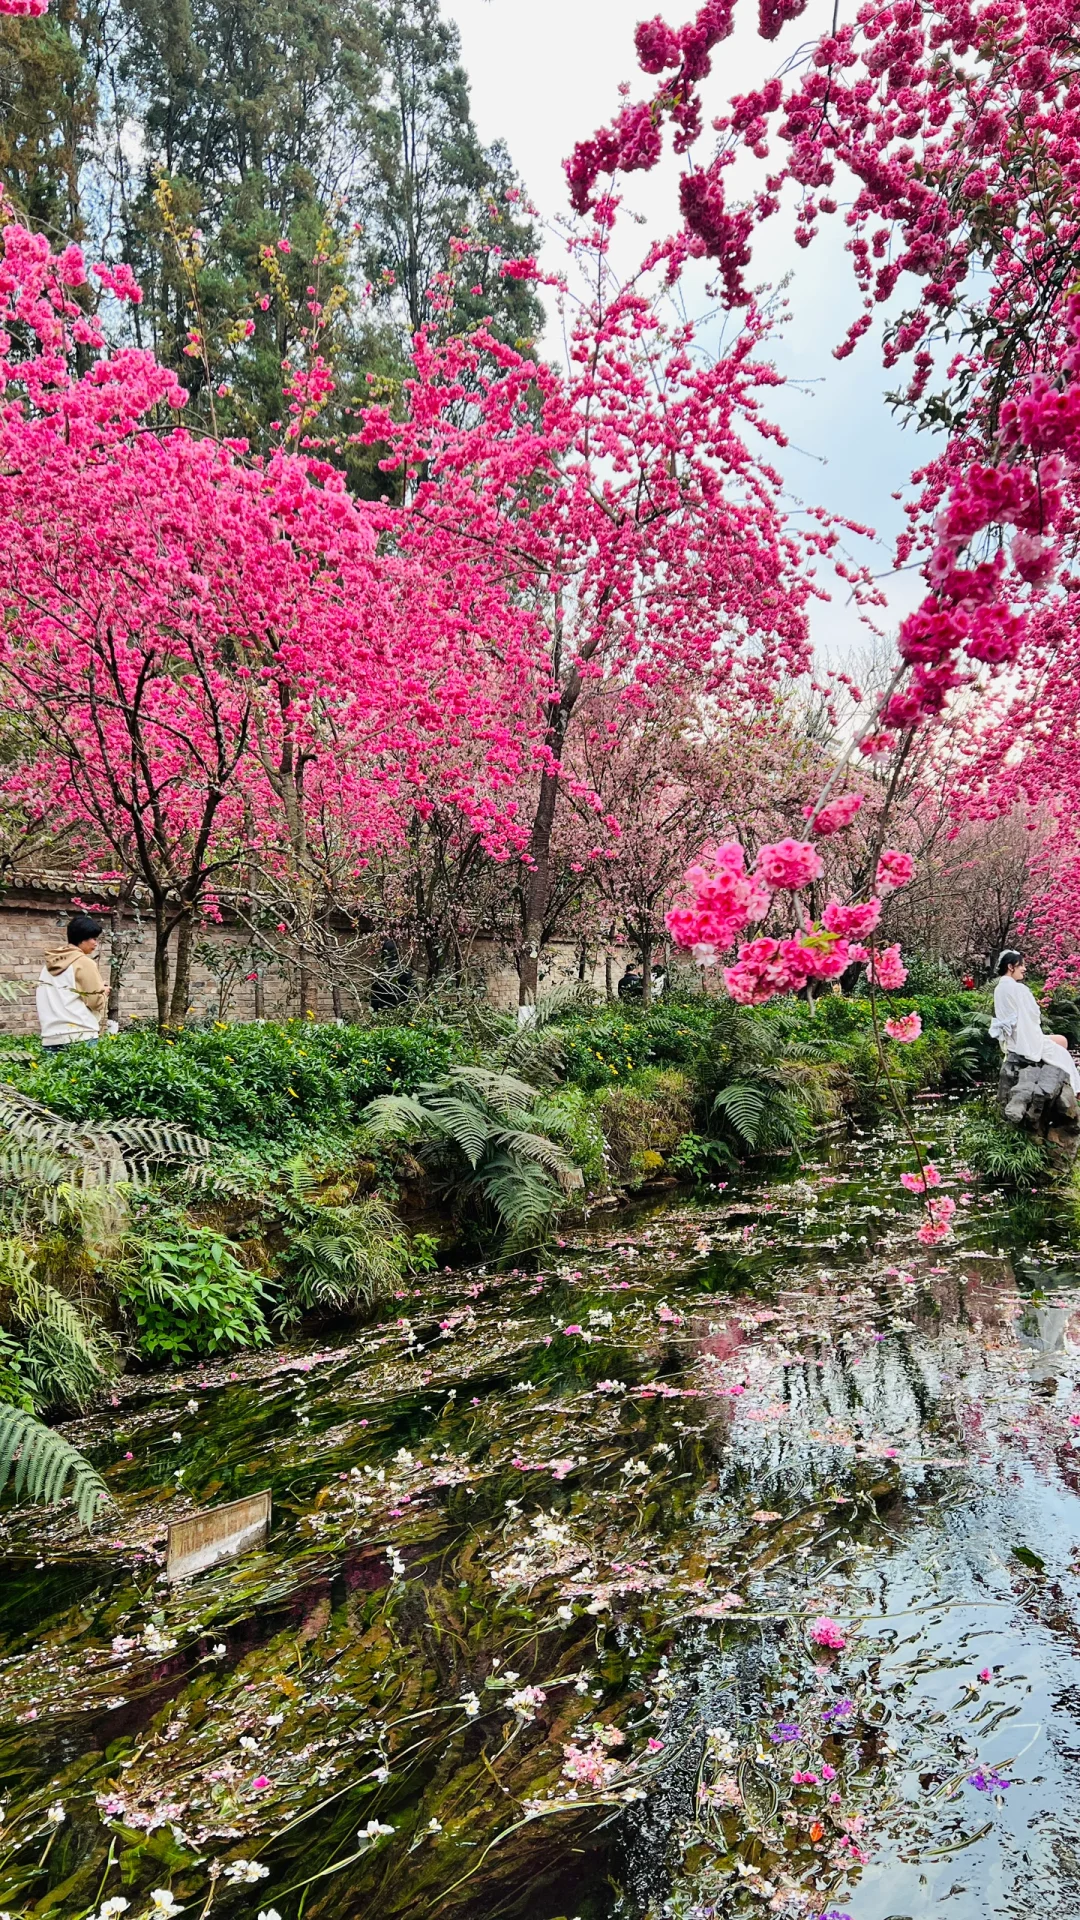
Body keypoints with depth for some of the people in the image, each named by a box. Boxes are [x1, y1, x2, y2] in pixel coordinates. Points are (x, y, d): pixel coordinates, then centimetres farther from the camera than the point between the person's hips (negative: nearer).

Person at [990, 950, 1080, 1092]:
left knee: (1061, 1040, 22)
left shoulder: (998, 989, 5)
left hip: (1010, 1041, 9)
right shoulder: (1019, 988, -21)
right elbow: (1034, 1015, -15)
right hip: (1026, 1041, -9)